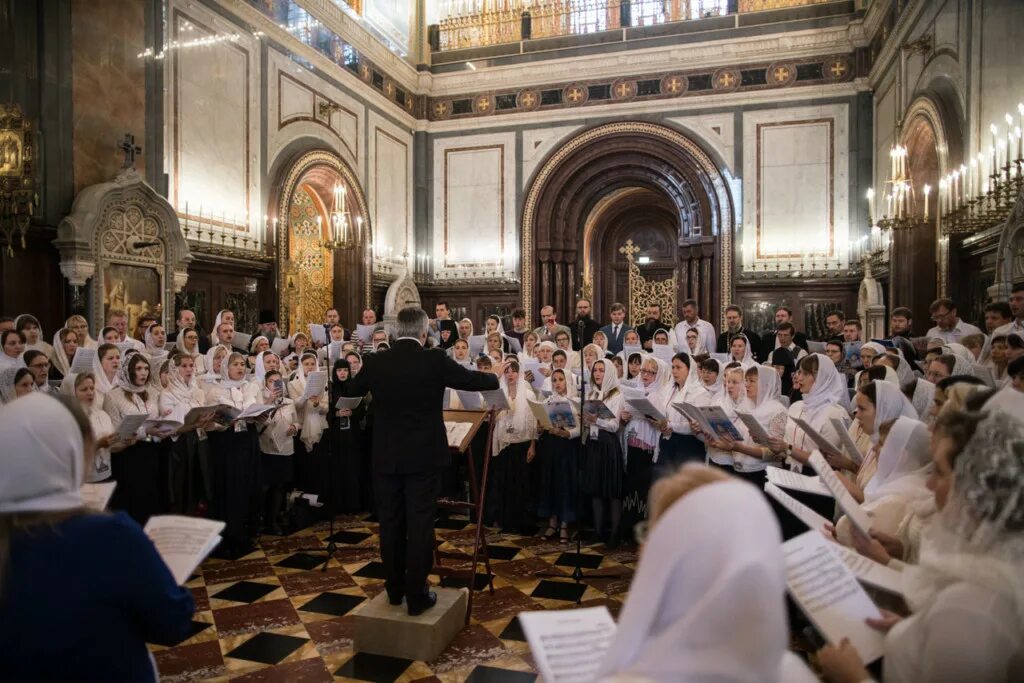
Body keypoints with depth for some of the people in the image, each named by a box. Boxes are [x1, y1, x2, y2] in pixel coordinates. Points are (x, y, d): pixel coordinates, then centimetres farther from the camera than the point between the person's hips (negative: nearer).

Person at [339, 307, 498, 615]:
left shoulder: (375, 362, -2)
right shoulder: (435, 360, -11)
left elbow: (348, 390, 17)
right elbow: (477, 381, -1)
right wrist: (495, 377, 21)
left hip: (386, 458, 3)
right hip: (422, 457, -3)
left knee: (390, 523, 14)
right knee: (419, 525, 4)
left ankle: (395, 589, 27)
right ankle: (417, 595, 11)